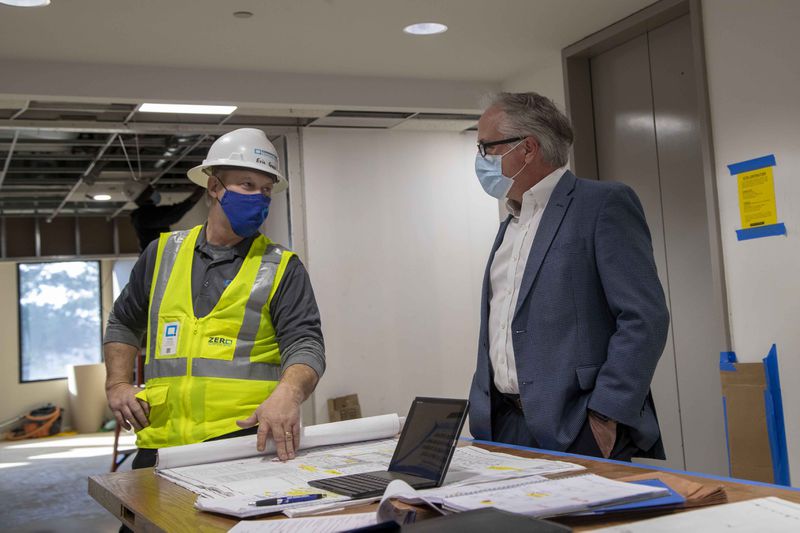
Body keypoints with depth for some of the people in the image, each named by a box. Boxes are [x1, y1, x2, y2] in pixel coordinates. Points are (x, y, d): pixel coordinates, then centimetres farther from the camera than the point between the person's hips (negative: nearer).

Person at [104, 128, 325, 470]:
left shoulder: (281, 268, 4)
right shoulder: (163, 253, 14)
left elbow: (305, 344, -7)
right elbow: (124, 324, 25)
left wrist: (287, 394, -27)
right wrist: (117, 385, 11)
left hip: (245, 439, -3)